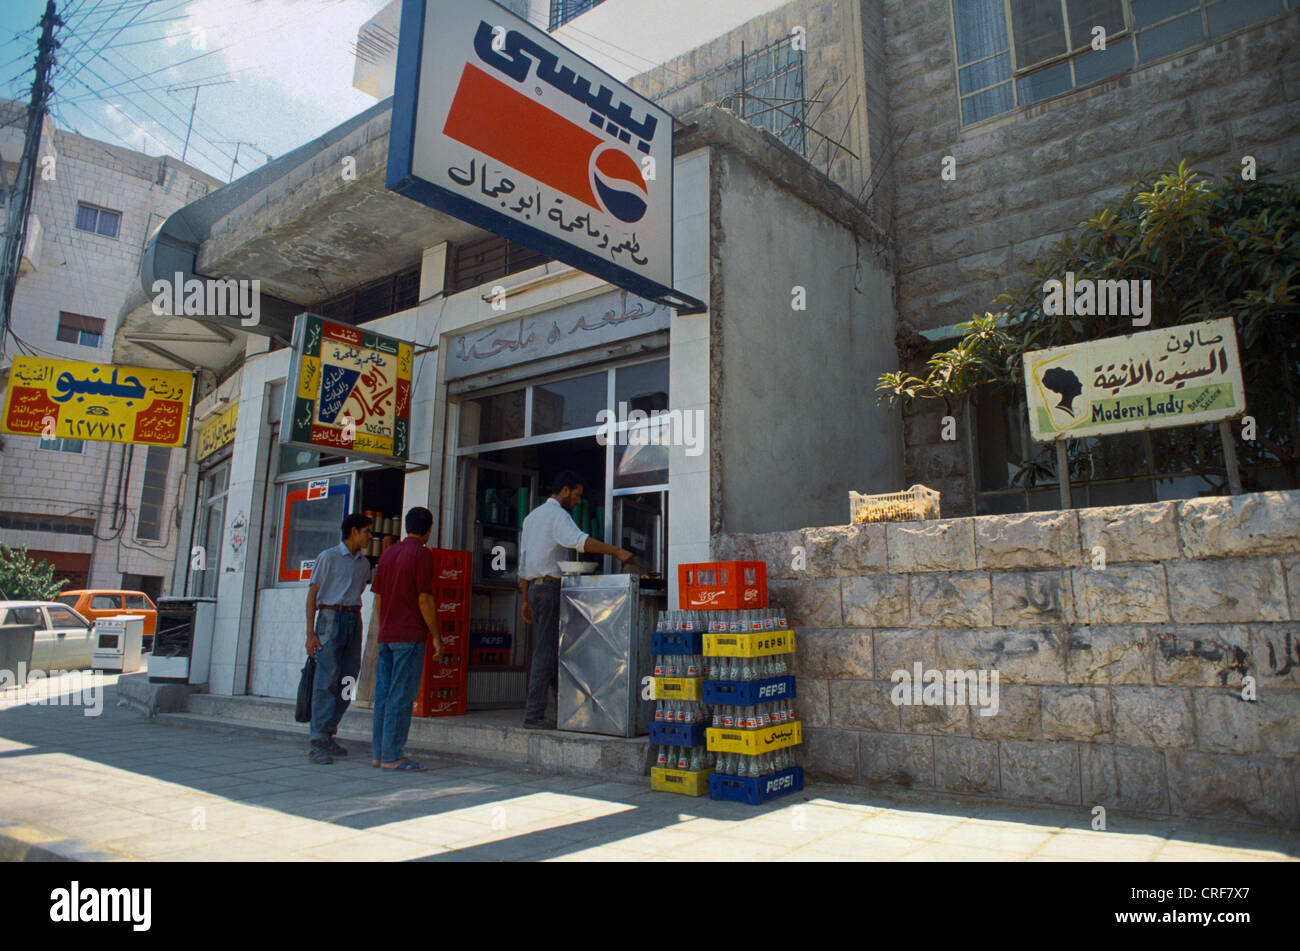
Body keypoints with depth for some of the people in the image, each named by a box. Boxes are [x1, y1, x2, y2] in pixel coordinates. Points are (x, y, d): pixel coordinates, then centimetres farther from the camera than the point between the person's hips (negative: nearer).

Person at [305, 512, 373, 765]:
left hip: (354, 620, 6)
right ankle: (317, 743, -8)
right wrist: (310, 633, -10)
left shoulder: (364, 563, 16)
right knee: (326, 681, -10)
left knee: (346, 683, 4)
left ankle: (328, 736, 14)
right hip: (331, 618, -6)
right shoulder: (328, 557, -1)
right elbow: (312, 595, -3)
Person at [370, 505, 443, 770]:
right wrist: (436, 636, -7)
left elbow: (378, 597, 15)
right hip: (410, 636, -7)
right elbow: (425, 599, -13)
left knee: (383, 695, 9)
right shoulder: (422, 554, -9)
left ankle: (379, 753, 15)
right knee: (402, 696, -4)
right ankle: (392, 756, -1)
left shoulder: (388, 554, 14)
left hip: (386, 636, 8)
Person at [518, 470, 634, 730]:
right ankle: (534, 714, -6)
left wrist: (526, 600, 23)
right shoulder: (556, 514, -8)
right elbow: (578, 540, -28)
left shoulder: (532, 516, 22)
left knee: (551, 649, 11)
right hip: (550, 586, -10)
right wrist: (617, 551, -32)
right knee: (547, 651, -7)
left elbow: (524, 561, 22)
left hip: (534, 587, 10)